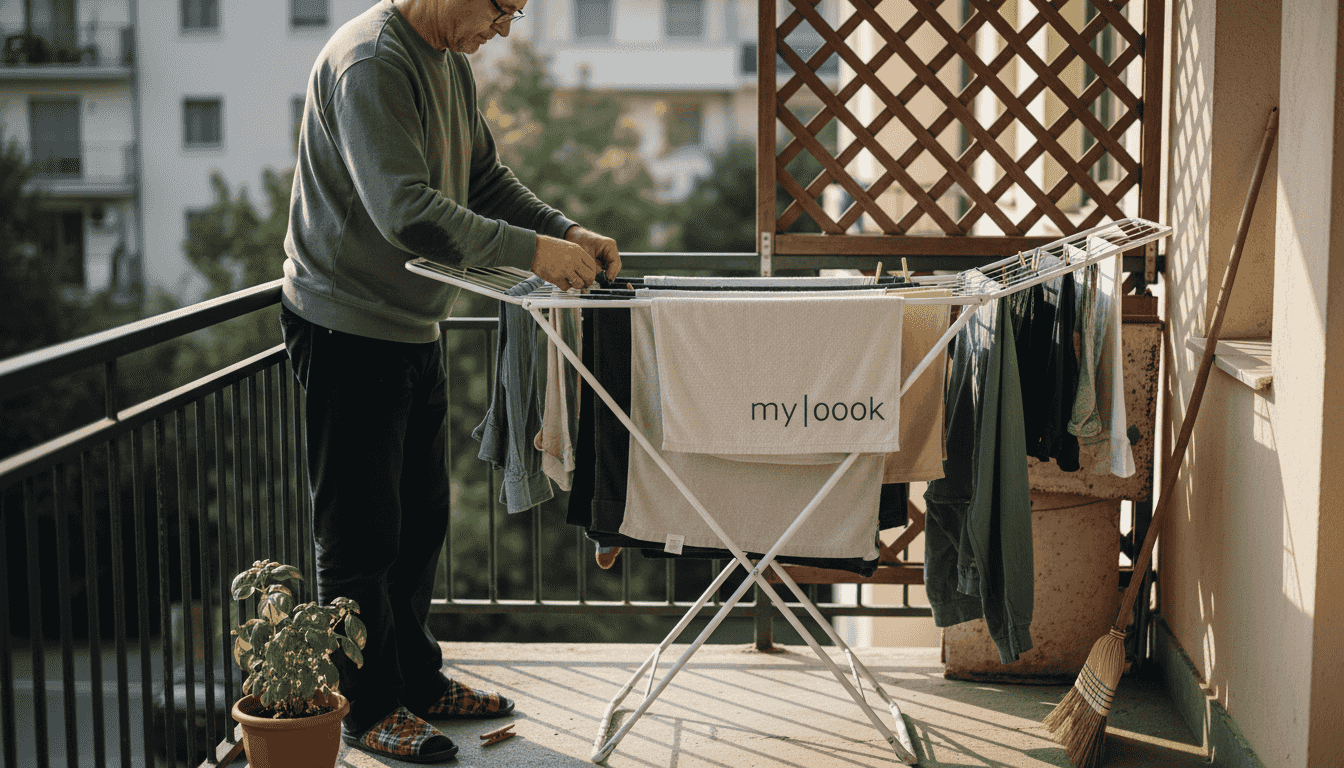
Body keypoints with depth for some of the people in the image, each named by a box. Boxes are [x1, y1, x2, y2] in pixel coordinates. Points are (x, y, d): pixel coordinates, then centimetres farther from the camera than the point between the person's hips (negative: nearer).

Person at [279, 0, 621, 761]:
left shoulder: (452, 63, 10)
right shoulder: (369, 63, -22)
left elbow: (486, 179, 14)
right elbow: (406, 212, -30)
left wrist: (568, 230, -1)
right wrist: (532, 251, -29)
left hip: (415, 329, 10)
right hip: (349, 331, -10)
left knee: (421, 519, 17)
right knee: (362, 533, 1)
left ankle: (417, 679, 31)